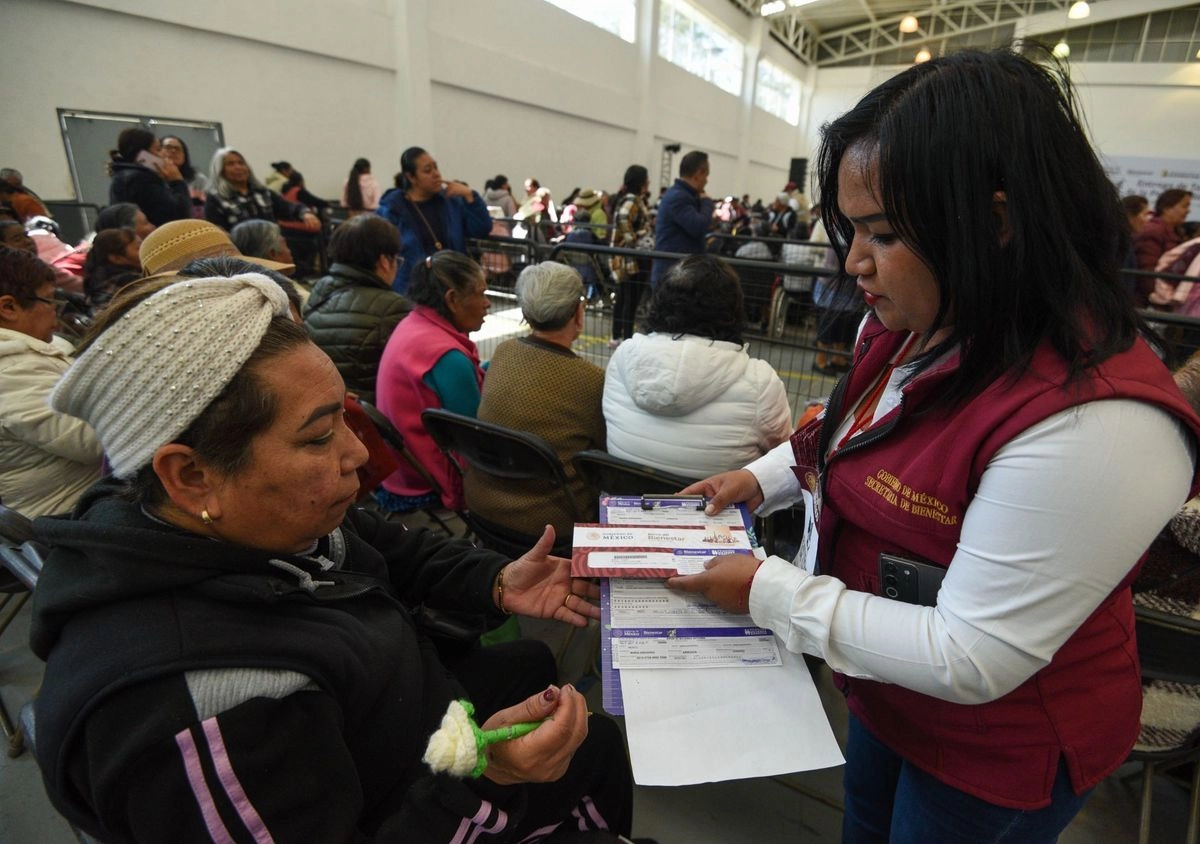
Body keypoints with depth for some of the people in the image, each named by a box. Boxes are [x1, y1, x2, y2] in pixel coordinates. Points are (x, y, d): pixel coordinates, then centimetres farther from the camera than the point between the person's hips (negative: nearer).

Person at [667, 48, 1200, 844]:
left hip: (998, 752, -7)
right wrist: (760, 479, -4)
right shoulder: (912, 327, -9)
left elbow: (969, 662, -31)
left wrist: (768, 590, -27)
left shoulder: (1091, 423, -36)